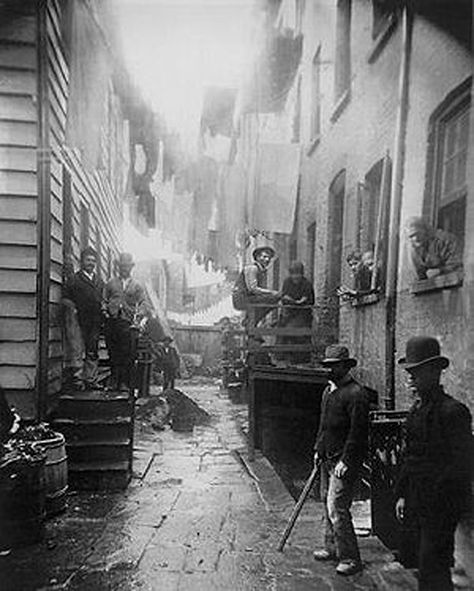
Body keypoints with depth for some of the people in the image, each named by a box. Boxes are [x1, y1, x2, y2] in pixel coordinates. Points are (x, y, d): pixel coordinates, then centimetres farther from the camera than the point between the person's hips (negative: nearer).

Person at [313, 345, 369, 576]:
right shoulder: (328, 390, 12)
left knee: (337, 508, -8)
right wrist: (318, 449, 17)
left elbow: (358, 431, -19)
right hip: (327, 459, 9)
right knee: (327, 503, 16)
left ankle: (350, 559, 5)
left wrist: (345, 461, -19)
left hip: (344, 460, -9)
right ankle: (332, 548, 31)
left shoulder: (356, 393, -16)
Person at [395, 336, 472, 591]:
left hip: (442, 504, -8)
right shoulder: (416, 409, 9)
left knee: (433, 564, -2)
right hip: (419, 501, 8)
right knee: (424, 560, 17)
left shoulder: (453, 410, -16)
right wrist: (403, 494, 14)